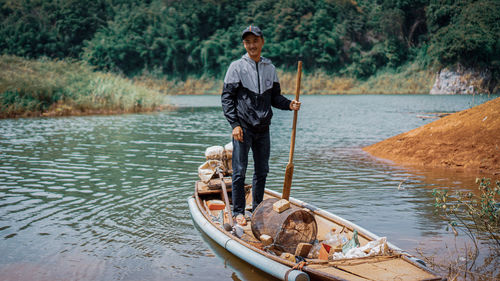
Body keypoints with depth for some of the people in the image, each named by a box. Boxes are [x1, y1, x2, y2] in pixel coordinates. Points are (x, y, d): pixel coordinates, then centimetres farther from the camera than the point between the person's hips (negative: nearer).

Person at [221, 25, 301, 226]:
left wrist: (289, 104, -5)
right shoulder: (237, 67, -2)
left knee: (262, 171, 11)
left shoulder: (270, 68, 11)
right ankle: (238, 211, 10)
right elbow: (227, 98, -5)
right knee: (239, 171, -1)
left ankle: (258, 208, 24)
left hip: (263, 128, 5)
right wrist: (235, 124, -12)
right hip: (243, 127, -4)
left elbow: (275, 97, 15)